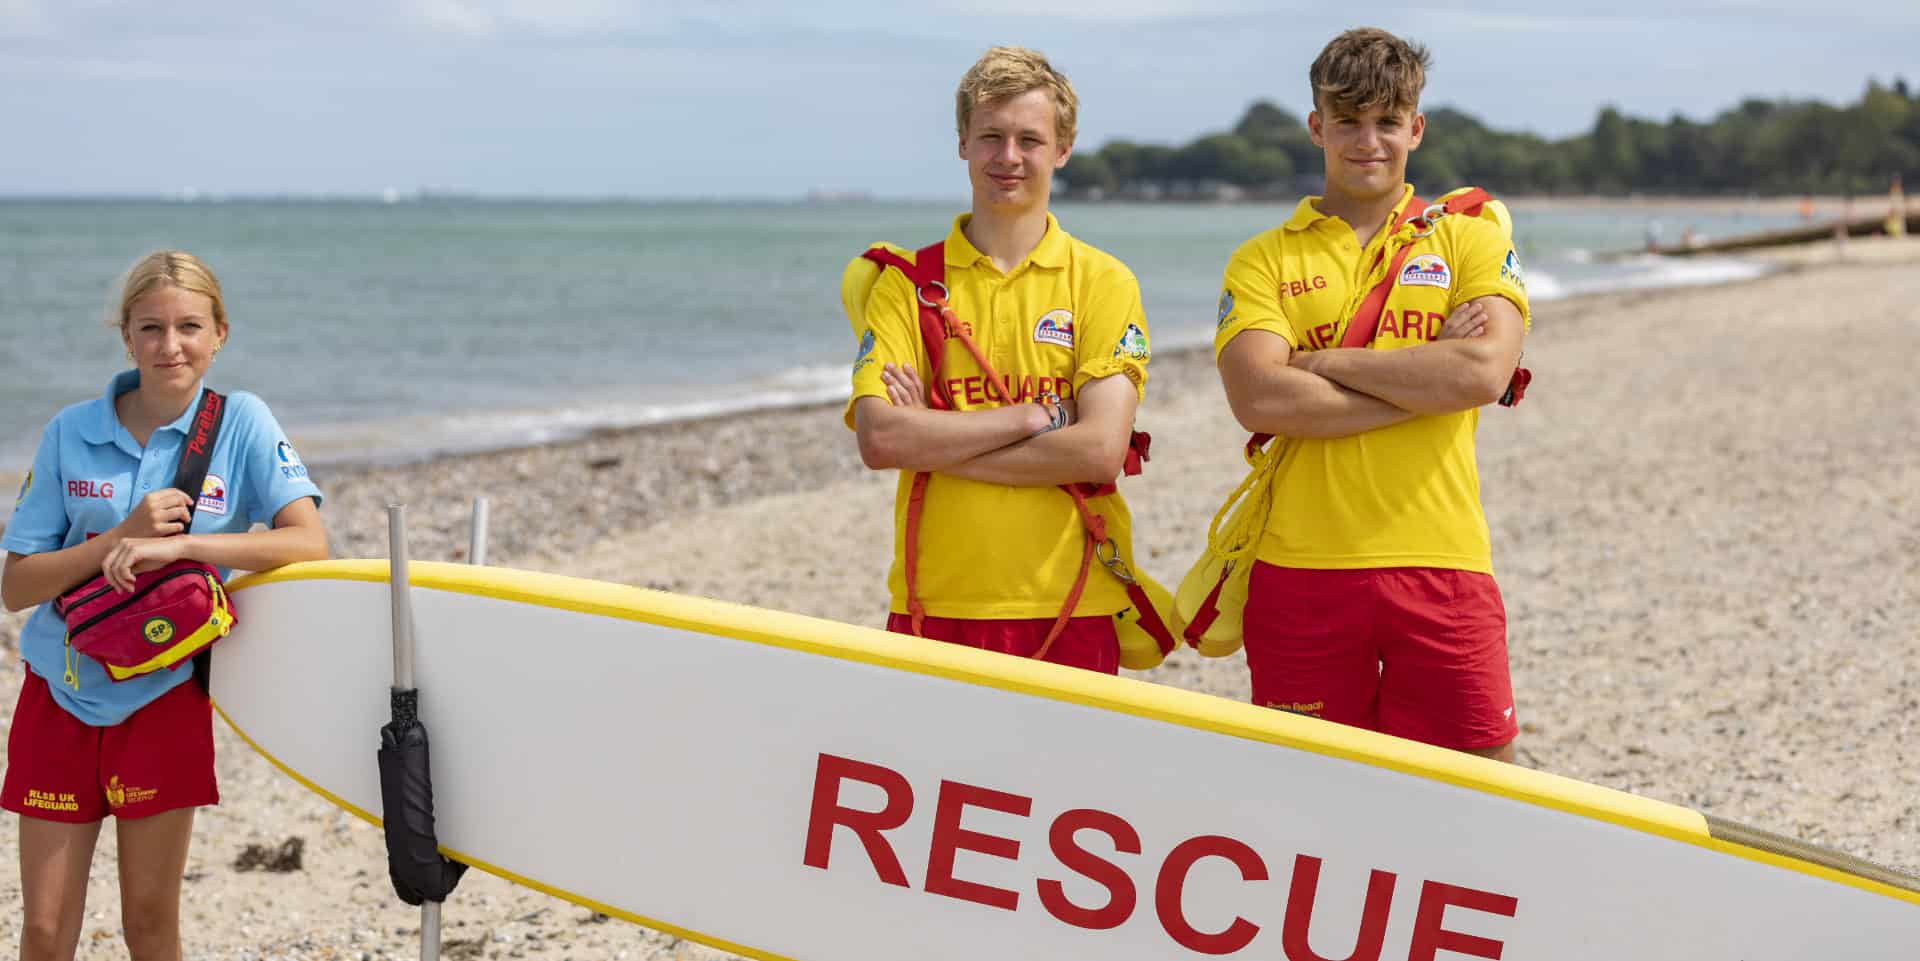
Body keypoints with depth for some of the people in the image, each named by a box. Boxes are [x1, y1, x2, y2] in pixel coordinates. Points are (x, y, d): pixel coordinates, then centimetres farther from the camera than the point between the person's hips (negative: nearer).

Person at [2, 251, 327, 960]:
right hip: (60, 694, 1)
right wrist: (123, 536, -18)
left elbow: (308, 542, -17)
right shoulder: (71, 433, -2)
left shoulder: (241, 423, -5)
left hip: (164, 697, -1)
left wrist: (178, 545, -26)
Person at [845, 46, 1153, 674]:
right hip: (933, 605, 1)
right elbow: (878, 439, -8)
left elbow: (1101, 450, -10)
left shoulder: (1103, 282, 3)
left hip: (1067, 607, -1)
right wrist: (1030, 416, -11)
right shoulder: (907, 284, 6)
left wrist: (935, 441, -9)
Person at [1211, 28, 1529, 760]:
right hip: (1300, 569, 0)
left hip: (1440, 565, 0)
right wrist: (1427, 379, -9)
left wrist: (1324, 361, -7)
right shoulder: (1263, 260, 8)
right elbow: (1259, 399, -10)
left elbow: (1484, 372, -10)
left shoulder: (1472, 240, 9)